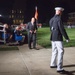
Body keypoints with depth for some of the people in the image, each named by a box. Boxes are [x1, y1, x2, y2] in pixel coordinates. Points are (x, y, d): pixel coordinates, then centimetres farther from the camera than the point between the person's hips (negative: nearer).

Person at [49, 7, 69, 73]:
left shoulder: (51, 19, 11)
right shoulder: (59, 19, -15)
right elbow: (62, 29, -18)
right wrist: (66, 38, -12)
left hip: (53, 37, 9)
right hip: (58, 38, -9)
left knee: (54, 51, 19)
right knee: (60, 51, -7)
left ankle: (53, 64, 30)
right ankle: (59, 68, -9)